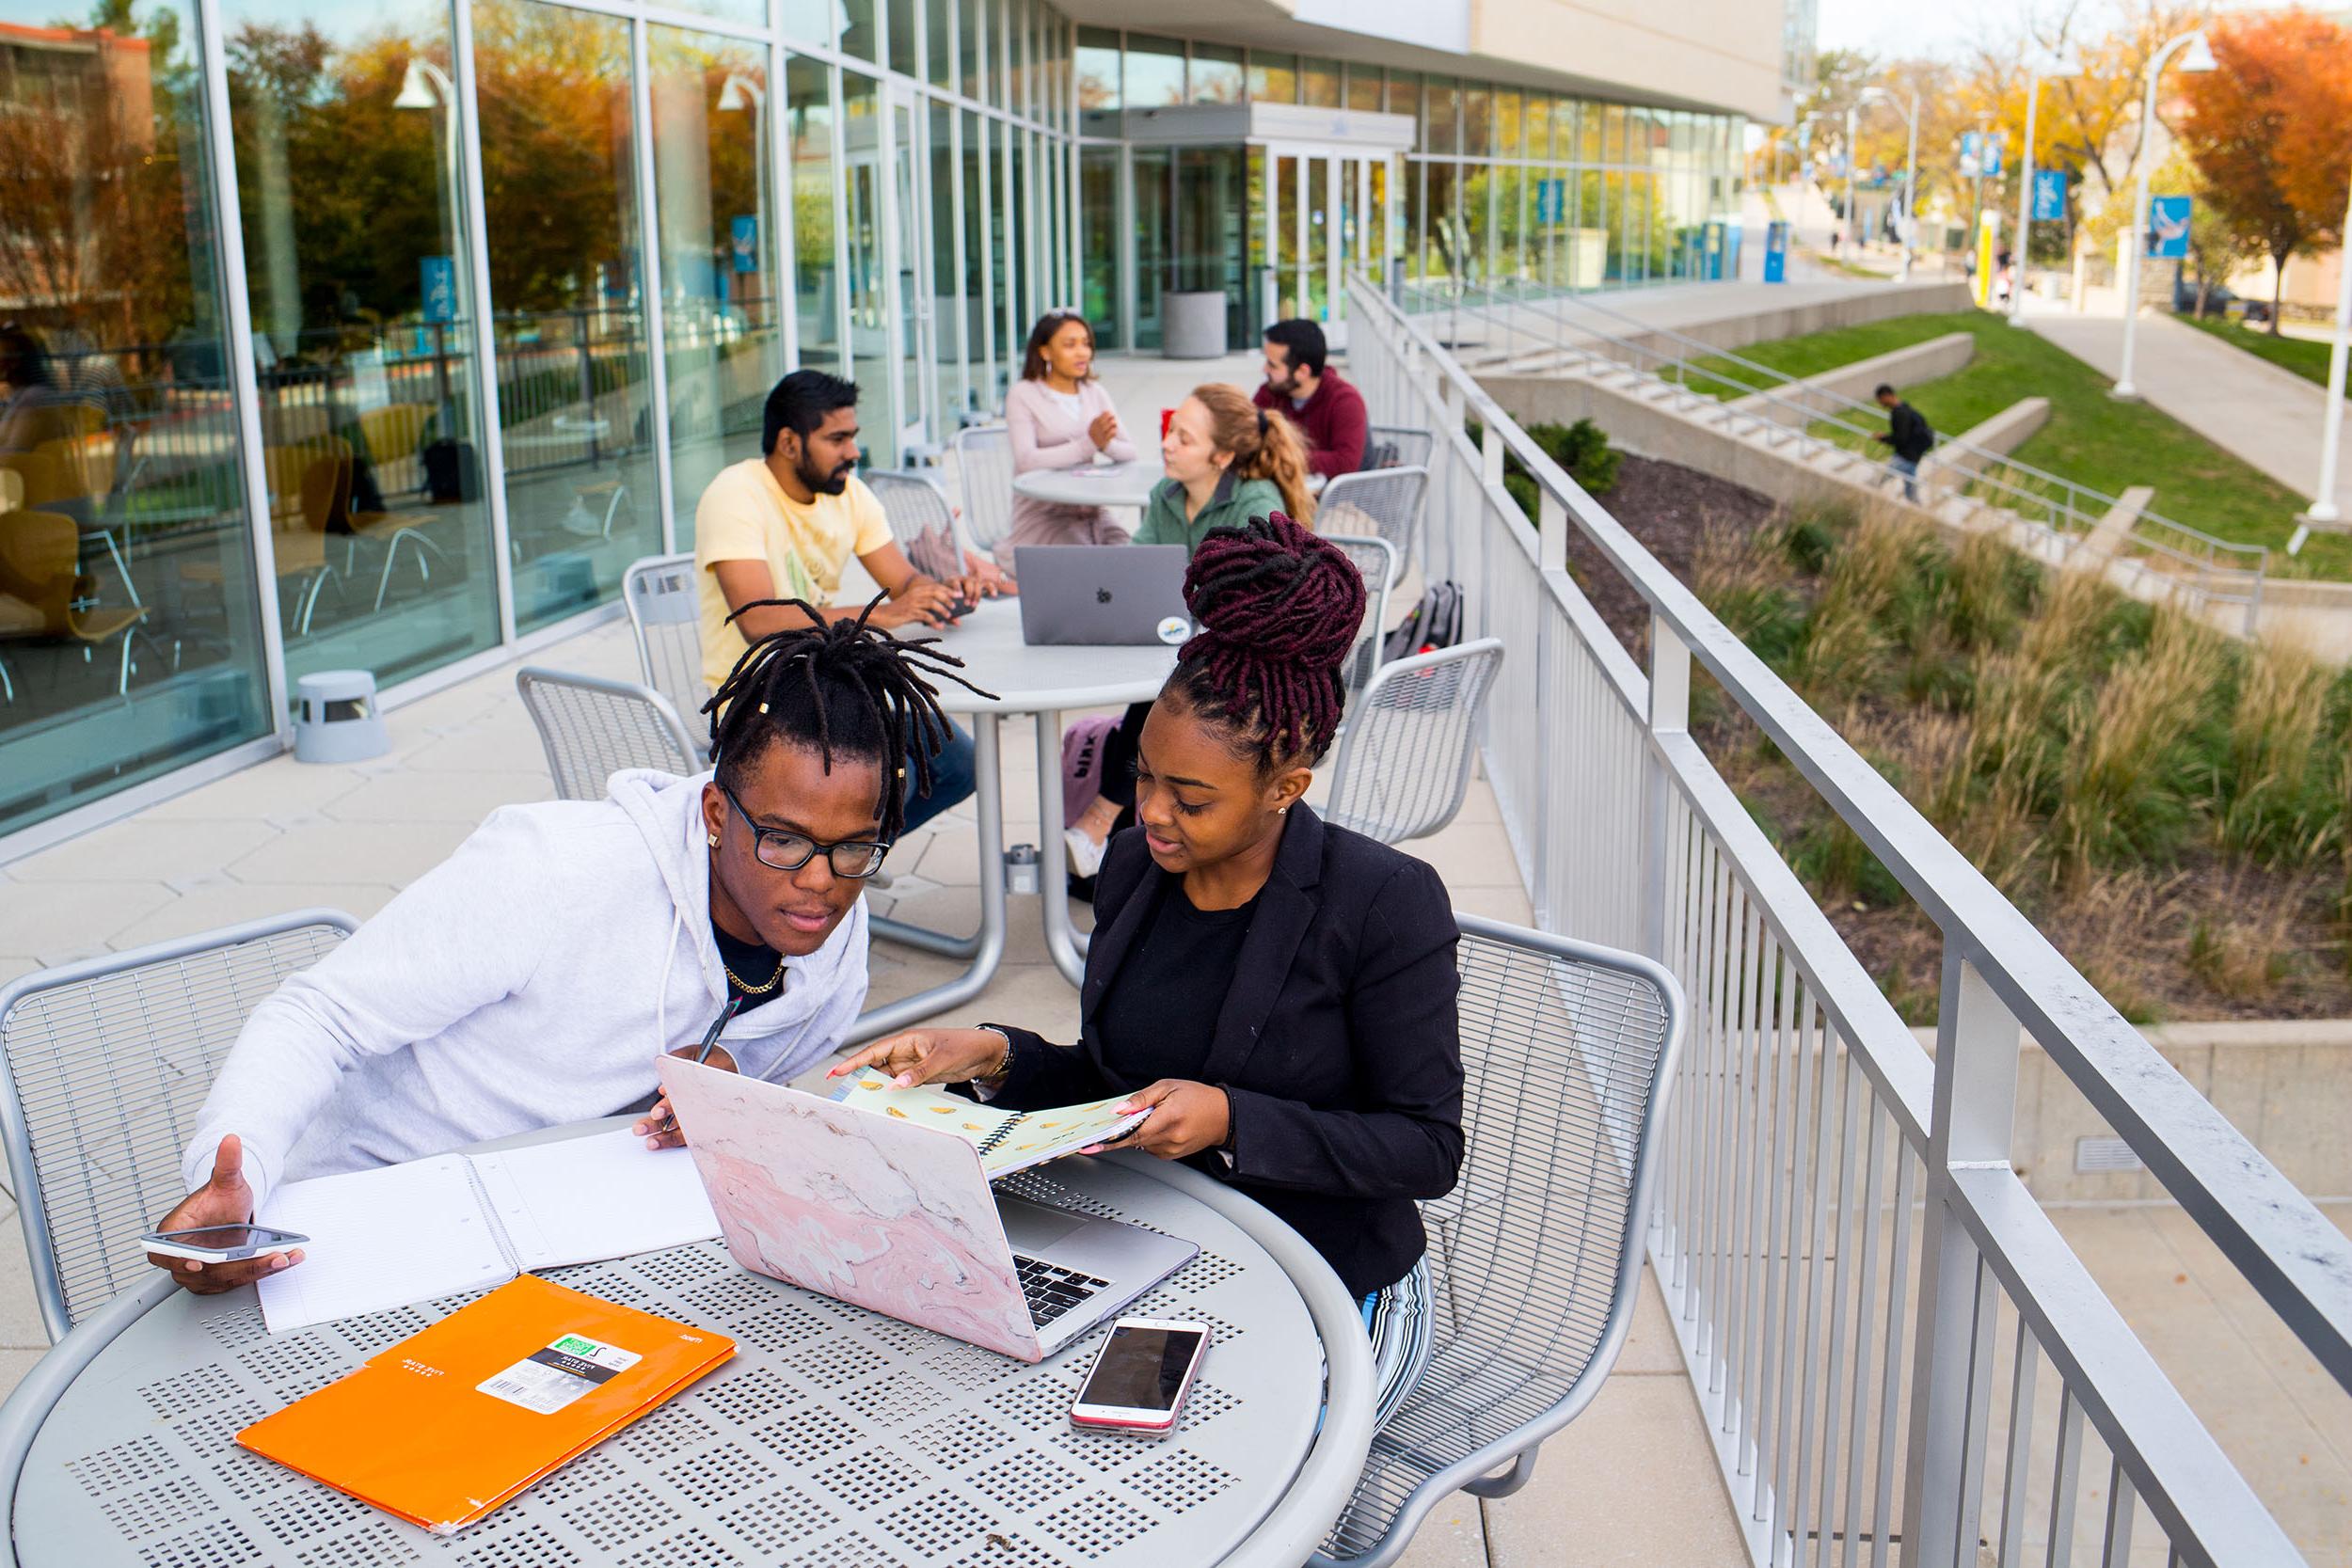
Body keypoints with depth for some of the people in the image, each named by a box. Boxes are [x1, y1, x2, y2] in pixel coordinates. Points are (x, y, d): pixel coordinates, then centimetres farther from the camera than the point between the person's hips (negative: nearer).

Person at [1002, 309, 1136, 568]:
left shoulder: (1095, 393, 14)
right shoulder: (1023, 395, -3)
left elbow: (1129, 453, 5)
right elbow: (1026, 461, -18)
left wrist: (1106, 444, -19)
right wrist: (1089, 443, -22)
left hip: (1091, 514, 5)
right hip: (1041, 515, -5)